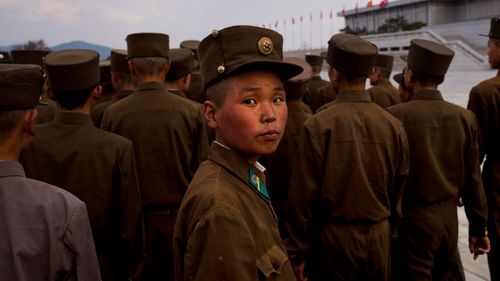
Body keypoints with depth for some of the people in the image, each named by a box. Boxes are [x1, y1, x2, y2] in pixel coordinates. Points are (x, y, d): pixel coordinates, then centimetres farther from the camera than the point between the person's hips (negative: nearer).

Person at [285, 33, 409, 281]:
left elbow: (303, 195, -13)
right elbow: (398, 192, 4)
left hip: (334, 241, -3)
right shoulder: (394, 126, -5)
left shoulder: (318, 125, -15)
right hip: (379, 241, 4)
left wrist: (298, 253, -3)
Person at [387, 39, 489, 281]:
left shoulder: (395, 115, -17)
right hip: (450, 219, 5)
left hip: (414, 220, -5)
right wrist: (478, 227, 11)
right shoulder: (465, 117, -3)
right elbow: (473, 179, 2)